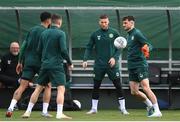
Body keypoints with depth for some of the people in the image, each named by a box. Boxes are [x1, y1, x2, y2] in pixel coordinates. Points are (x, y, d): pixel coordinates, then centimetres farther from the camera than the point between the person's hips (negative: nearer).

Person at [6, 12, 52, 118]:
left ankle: (11, 108, -16)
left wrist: (20, 62, 14)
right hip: (41, 63, -5)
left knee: (22, 87, 0)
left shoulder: (32, 30, 12)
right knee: (48, 86, 10)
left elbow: (24, 46, 11)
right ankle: (45, 111, 3)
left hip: (29, 62, 5)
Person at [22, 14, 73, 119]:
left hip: (45, 65, 6)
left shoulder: (44, 33, 10)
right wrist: (70, 63, -1)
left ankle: (28, 111, 14)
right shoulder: (60, 33, -7)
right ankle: (59, 113, -19)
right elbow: (63, 50, -13)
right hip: (57, 65, -6)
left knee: (38, 88, 14)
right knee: (61, 89, -7)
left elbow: (39, 50, 13)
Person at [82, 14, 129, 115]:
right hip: (99, 65, 1)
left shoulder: (114, 33, 0)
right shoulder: (95, 34, 3)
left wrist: (115, 58, -12)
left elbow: (119, 48, 2)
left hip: (112, 65, -1)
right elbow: (89, 48, 6)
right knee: (96, 87, 5)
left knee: (118, 86, -2)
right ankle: (94, 108, 14)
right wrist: (85, 59, -7)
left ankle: (123, 108, 5)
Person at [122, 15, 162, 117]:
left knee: (146, 87, -18)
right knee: (134, 91, 4)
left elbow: (149, 45, -12)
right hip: (132, 67, 9)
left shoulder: (137, 33, -9)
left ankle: (157, 111, -18)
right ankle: (150, 106, 20)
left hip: (140, 65, -9)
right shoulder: (129, 35, 18)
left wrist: (147, 48, -29)